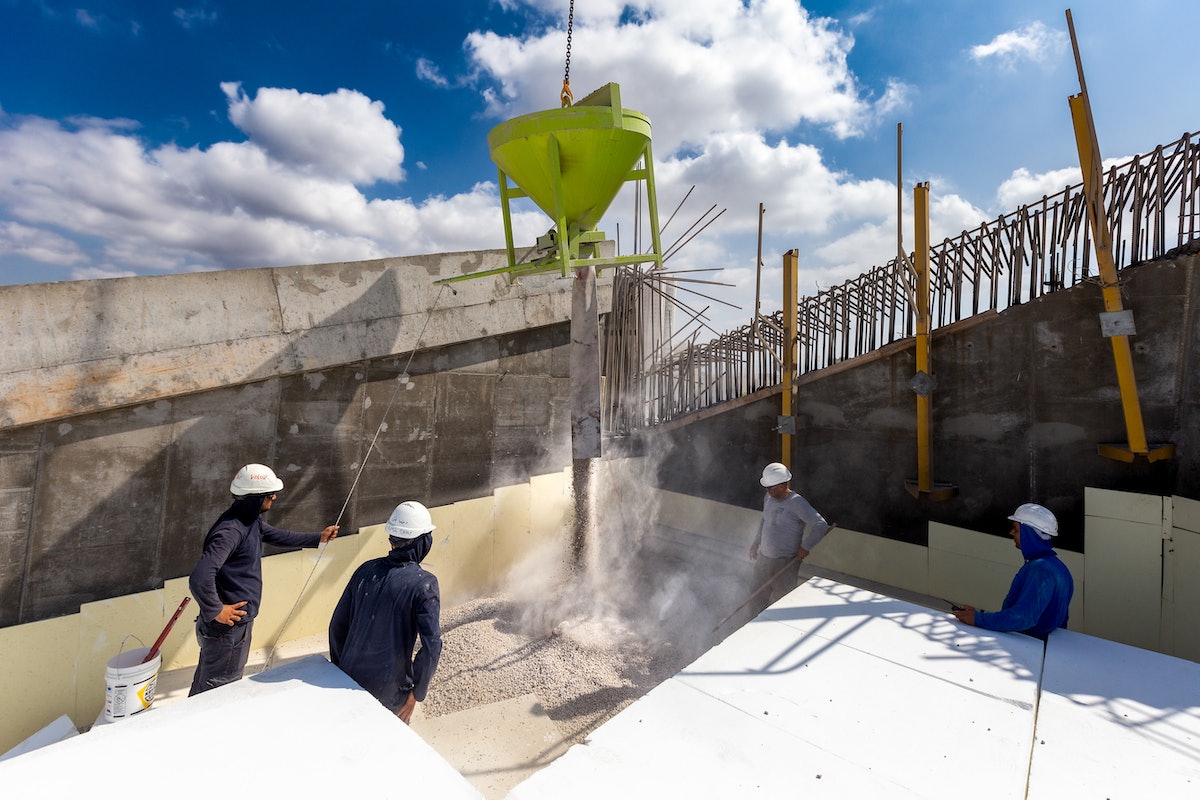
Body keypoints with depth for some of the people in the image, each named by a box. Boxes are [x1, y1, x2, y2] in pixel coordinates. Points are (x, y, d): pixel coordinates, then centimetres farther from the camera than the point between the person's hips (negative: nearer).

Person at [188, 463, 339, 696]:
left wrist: (318, 538, 24)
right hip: (227, 627, -9)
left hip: (239, 622, 9)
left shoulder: (251, 521, 2)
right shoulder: (230, 530, -28)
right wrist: (216, 611, -22)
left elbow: (278, 535, 20)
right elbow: (199, 578, -36)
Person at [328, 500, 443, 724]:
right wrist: (416, 693, -11)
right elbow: (432, 645, -24)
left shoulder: (366, 570, -6)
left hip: (350, 678, 4)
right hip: (390, 689, -4)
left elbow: (337, 626, 2)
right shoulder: (424, 583, -20)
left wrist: (339, 669, 15)